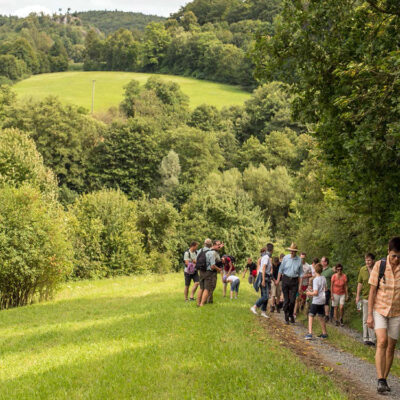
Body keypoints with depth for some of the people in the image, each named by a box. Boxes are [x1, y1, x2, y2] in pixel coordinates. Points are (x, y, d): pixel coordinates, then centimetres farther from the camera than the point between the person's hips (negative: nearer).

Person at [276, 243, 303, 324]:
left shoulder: (299, 260, -1)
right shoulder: (286, 258, -1)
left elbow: (300, 273, 5)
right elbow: (281, 269, 7)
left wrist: (299, 285, 3)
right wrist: (278, 280, 5)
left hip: (294, 281, 0)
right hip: (285, 279, 0)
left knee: (292, 300, -2)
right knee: (286, 299, 1)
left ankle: (291, 315, 20)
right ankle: (286, 316, 12)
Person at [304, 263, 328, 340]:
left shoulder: (315, 280, -16)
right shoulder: (323, 278, 5)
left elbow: (315, 293, -18)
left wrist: (309, 293, -2)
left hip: (316, 301, -7)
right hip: (322, 301, 7)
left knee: (311, 316, -3)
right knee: (321, 317, 18)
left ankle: (310, 333, -13)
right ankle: (324, 333, 24)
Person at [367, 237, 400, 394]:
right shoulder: (379, 266, -10)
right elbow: (372, 291, -4)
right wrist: (369, 315, -6)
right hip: (380, 310, -1)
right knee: (382, 342, -18)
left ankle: (384, 379, 21)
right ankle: (380, 381, -19)